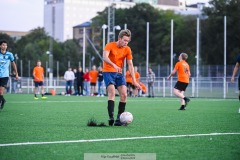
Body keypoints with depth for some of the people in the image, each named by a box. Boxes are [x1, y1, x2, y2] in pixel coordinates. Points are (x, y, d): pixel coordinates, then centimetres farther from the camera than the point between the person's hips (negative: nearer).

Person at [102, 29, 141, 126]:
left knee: (124, 95, -8)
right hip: (108, 72, -5)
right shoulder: (110, 45, -11)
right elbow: (105, 58, -28)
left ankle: (119, 119, -2)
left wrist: (134, 81, -6)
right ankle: (111, 118, -27)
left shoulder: (127, 50, 1)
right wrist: (114, 65, -46)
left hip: (119, 73, 5)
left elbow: (130, 65, 1)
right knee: (112, 93, -22)